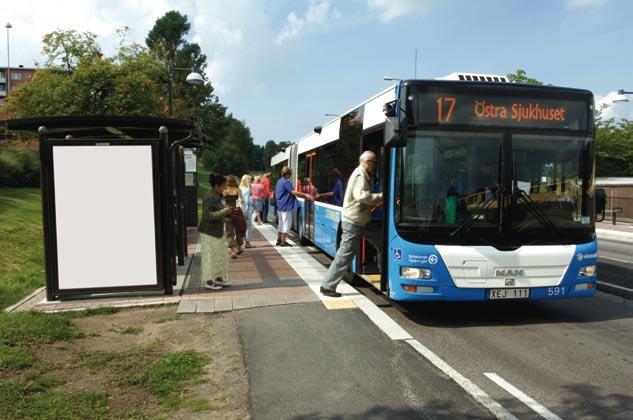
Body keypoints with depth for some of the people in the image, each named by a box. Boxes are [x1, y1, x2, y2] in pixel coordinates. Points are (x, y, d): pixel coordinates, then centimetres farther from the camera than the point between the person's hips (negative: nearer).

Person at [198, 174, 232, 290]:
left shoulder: (218, 196, 9)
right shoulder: (210, 197, -19)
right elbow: (207, 215, -25)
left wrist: (225, 210, 5)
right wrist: (223, 211, -24)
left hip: (218, 231, 10)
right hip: (209, 232, -10)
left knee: (222, 255, 14)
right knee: (210, 256, -1)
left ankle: (219, 278, 26)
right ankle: (209, 282, 9)